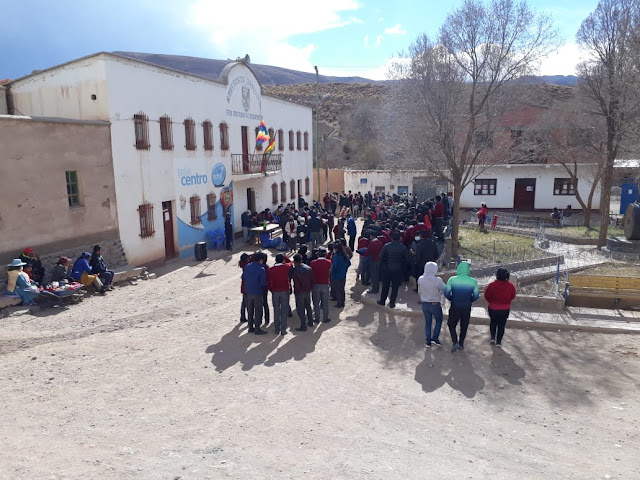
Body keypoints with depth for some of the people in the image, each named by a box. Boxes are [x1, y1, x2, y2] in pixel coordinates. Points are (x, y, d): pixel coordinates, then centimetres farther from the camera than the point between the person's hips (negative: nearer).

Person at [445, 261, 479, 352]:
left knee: (451, 325, 16)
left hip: (455, 307, -1)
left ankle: (455, 342, 2)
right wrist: (469, 301, 11)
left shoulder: (452, 280, -12)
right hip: (467, 308, 2)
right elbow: (476, 295, -7)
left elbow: (446, 293, -14)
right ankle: (461, 344, 27)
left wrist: (452, 299, 5)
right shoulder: (473, 281, -8)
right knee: (464, 326, 19)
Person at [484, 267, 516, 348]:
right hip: (505, 309, 1)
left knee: (493, 322, 25)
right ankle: (498, 342, 18)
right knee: (502, 325, 14)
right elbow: (512, 296, 1)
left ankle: (492, 337, 23)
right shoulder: (511, 286, -15)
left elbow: (487, 296, -9)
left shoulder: (492, 285, -22)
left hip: (493, 308, -1)